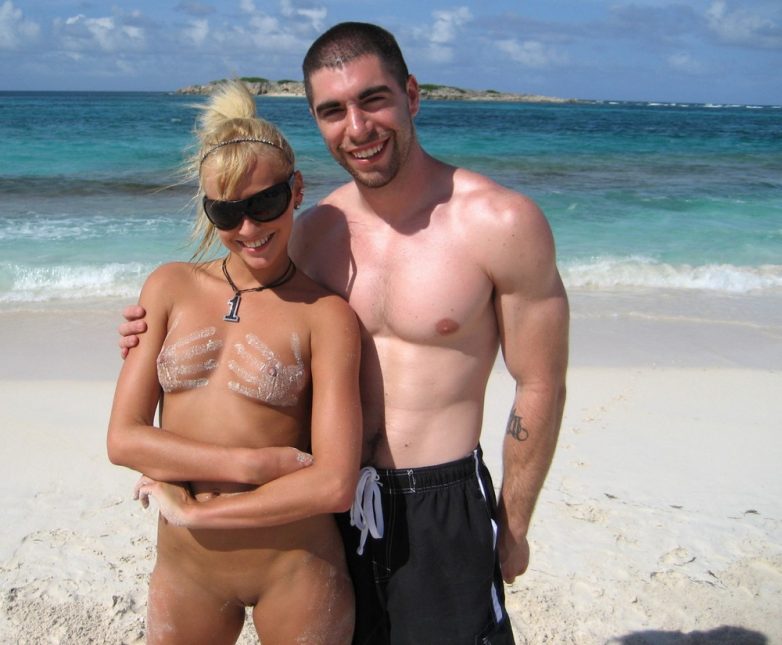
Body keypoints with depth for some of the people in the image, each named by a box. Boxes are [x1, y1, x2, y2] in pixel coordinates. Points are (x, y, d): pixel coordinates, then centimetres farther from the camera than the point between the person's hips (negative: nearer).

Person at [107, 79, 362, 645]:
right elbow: (124, 438, -5)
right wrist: (256, 464, -16)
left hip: (296, 573, -3)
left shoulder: (326, 315, -10)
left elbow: (334, 484, -17)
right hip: (185, 570, 3)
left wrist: (191, 510, -11)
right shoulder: (171, 287, 1)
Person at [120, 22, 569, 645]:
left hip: (445, 506, -4)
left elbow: (539, 388, -7)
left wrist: (513, 528, -1)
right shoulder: (313, 231, 0)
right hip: (333, 498, 5)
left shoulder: (501, 223, -15)